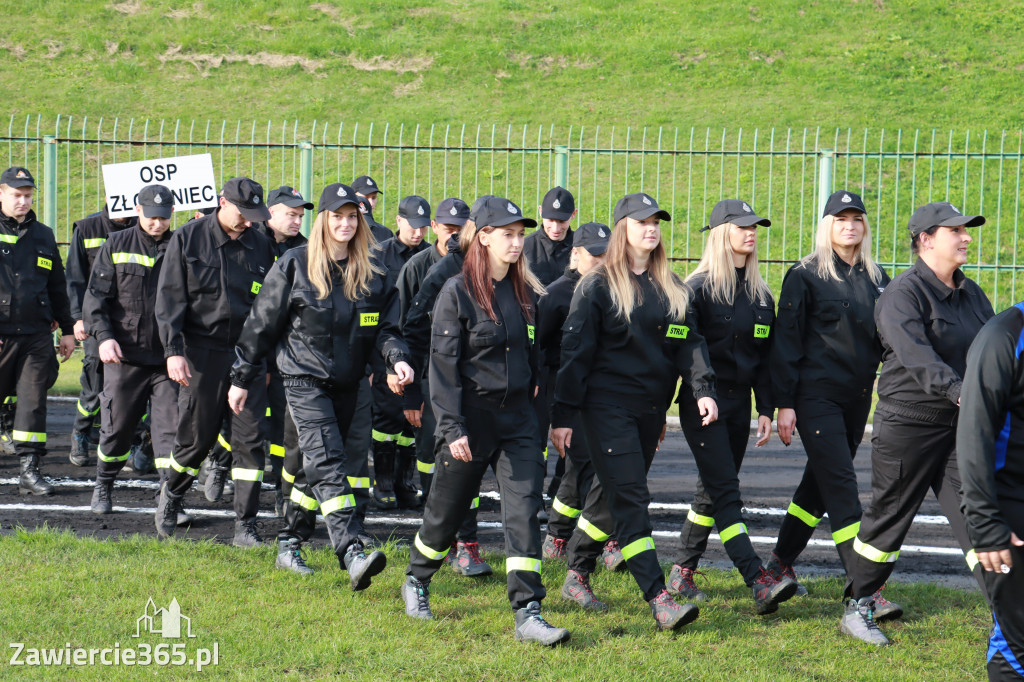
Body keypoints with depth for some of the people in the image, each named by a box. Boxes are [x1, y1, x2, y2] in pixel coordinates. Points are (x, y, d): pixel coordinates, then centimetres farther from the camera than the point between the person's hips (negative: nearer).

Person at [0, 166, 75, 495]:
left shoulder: (42, 236, 16)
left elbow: (57, 287, 22)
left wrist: (67, 329, 20)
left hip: (36, 335, 3)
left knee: (33, 400, -2)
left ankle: (29, 470, -1)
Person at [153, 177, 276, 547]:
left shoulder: (260, 245, 8)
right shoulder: (187, 239, -1)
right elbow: (169, 299, -4)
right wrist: (173, 350, -13)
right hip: (202, 353, -2)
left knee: (249, 438, -3)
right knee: (196, 436, 4)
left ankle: (245, 526, 1)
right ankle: (171, 495, 32)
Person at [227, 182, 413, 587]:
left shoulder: (375, 274, 5)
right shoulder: (295, 266, -4)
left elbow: (387, 327, 5)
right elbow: (262, 325, 1)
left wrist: (398, 359, -17)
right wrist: (242, 378, 3)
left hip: (348, 383, 5)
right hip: (305, 379, -5)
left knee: (314, 466, 14)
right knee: (327, 463, -18)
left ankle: (289, 545, 30)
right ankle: (352, 556, -31)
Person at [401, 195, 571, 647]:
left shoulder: (525, 292, 7)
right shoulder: (458, 292, -8)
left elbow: (536, 356, 15)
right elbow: (444, 365, -12)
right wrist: (453, 428, -18)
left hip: (518, 416, 4)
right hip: (472, 416, -4)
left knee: (524, 511, -7)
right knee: (447, 509, 10)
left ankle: (528, 615, -9)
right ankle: (416, 582, 36)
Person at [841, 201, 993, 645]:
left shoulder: (971, 294, 13)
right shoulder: (904, 293, -12)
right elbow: (915, 354, -28)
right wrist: (957, 391, -42)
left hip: (961, 427, 6)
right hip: (907, 424, -6)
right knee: (888, 517, 6)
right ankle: (857, 609, 22)